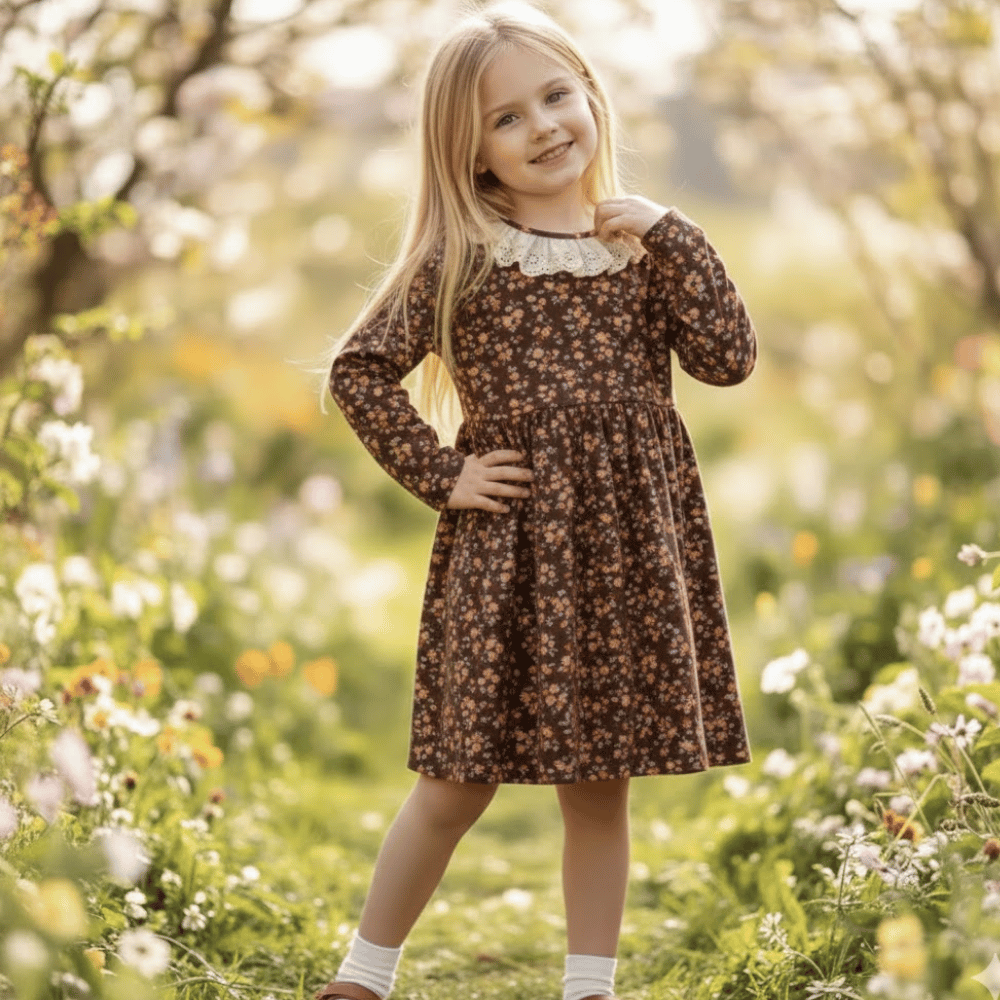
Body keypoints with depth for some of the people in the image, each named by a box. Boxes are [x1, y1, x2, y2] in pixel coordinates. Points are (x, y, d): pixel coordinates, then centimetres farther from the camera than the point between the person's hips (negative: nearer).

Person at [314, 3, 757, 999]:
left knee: (600, 790, 9)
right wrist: (437, 473, -6)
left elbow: (729, 359, -2)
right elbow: (359, 369, 0)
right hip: (506, 551, -2)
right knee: (458, 785, 3)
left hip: (629, 553, 3)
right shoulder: (459, 259, -3)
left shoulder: (643, 245, 6)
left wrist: (669, 237, -7)